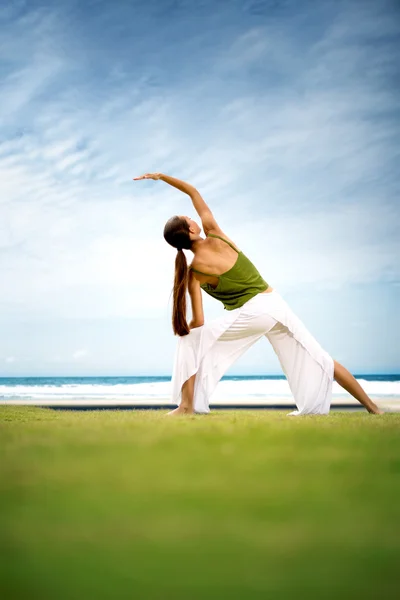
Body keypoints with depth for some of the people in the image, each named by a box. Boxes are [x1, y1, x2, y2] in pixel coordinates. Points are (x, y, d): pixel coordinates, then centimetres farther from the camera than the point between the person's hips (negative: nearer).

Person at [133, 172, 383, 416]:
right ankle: (372, 407, 11)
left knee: (191, 341, 7)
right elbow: (193, 192, 11)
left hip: (253, 313, -5)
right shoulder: (214, 234, 0)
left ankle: (187, 405, 0)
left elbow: (198, 322, -4)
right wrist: (161, 176, 12)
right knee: (320, 361, 11)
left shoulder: (193, 273, -6)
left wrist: (184, 331, 15)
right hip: (276, 303, 5)